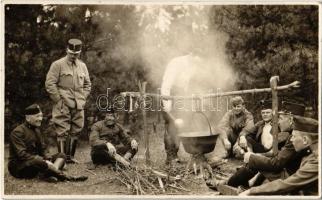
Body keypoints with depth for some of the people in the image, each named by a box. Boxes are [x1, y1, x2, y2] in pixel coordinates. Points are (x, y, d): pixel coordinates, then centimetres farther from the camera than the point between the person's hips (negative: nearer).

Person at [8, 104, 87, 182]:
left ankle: (48, 175, -37)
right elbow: (21, 154, -23)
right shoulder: (18, 132, -12)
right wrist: (43, 161, -29)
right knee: (41, 163, -39)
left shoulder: (36, 130, 15)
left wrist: (47, 157, -10)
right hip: (18, 167, -9)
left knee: (61, 156, -7)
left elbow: (43, 149, 15)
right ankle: (67, 177, -31)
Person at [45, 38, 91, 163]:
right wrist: (59, 100, -10)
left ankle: (70, 156, 20)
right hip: (63, 106, -5)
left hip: (78, 106, 6)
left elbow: (87, 84, 22)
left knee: (76, 131, 9)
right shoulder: (58, 65, -4)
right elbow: (50, 84, -8)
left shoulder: (82, 66, 13)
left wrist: (83, 98, 9)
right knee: (62, 132, -5)